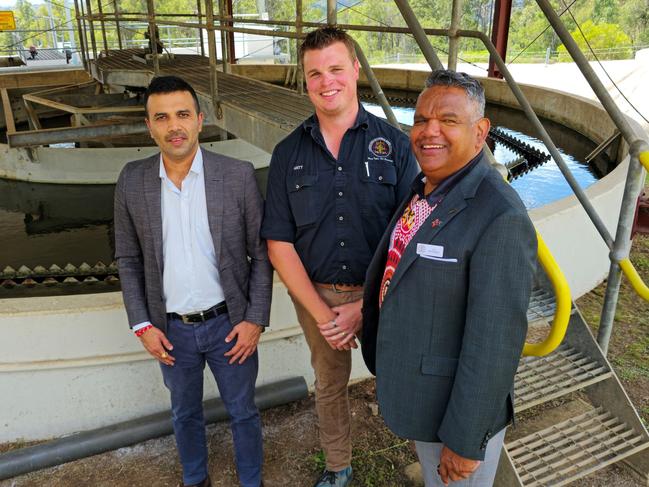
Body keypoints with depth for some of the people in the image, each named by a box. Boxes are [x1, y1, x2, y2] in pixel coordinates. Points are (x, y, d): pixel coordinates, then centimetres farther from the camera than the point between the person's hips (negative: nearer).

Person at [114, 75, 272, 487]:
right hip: (171, 329, 2)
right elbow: (128, 259, 3)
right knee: (185, 413, 23)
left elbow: (261, 253, -7)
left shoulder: (239, 176, -13)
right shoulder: (132, 182, -6)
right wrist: (142, 325, -2)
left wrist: (256, 319, -9)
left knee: (243, 412, 17)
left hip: (228, 324, -2)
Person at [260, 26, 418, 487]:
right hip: (316, 294, 2)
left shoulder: (394, 144, -9)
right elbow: (279, 245, -4)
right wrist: (321, 312, -11)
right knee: (330, 385, 21)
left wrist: (365, 307, -15)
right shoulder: (288, 153, -4)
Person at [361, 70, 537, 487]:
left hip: (457, 402, -7)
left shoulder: (500, 218, -28)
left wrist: (465, 441, -20)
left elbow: (494, 343, -26)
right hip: (418, 390, 8)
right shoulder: (424, 188, -2)